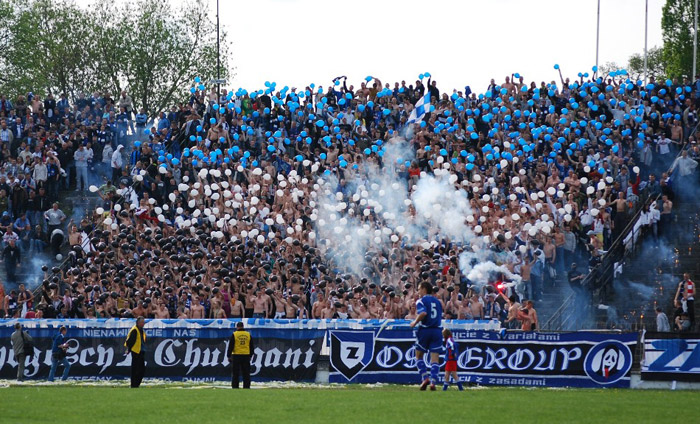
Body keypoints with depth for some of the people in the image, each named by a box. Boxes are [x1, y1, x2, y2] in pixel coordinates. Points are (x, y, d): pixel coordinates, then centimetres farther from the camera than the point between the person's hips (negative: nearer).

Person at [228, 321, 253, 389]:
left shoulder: (234, 334, -4)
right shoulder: (248, 334, 6)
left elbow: (230, 346, -5)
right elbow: (251, 346, 11)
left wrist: (229, 356, -1)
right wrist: (250, 355, 18)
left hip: (236, 356, -3)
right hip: (246, 356, 3)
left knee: (235, 374, 0)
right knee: (246, 373, 6)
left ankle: (235, 387, -3)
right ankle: (246, 387, 6)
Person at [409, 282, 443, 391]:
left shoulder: (421, 301, -4)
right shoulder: (437, 301, 15)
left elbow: (423, 313, -21)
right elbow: (440, 316, 14)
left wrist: (415, 322, -8)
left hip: (424, 330, -4)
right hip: (437, 330, 4)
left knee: (419, 356, 11)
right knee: (435, 358, 0)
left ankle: (425, 378, -2)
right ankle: (433, 381, -11)